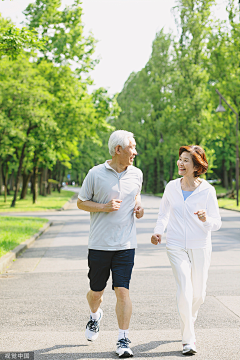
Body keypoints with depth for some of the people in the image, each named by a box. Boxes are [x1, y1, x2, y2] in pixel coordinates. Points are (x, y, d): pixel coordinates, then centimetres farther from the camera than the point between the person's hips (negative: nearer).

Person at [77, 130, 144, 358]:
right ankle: (95, 316, 45)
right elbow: (81, 202, 2)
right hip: (99, 244, -1)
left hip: (125, 245, 1)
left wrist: (138, 207, 4)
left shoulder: (136, 174, 6)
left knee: (122, 291, -7)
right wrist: (104, 207, -14)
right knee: (96, 292, 11)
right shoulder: (95, 174, -5)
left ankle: (123, 340, 2)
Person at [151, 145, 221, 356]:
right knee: (185, 291, -13)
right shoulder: (172, 187, -1)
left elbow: (217, 224, -6)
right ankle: (189, 340, -2)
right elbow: (164, 214, 10)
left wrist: (206, 219, -28)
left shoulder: (207, 190, -7)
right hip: (177, 247, 0)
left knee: (198, 294, 10)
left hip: (200, 247, 0)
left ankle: (189, 319, 43)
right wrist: (158, 232, -7)